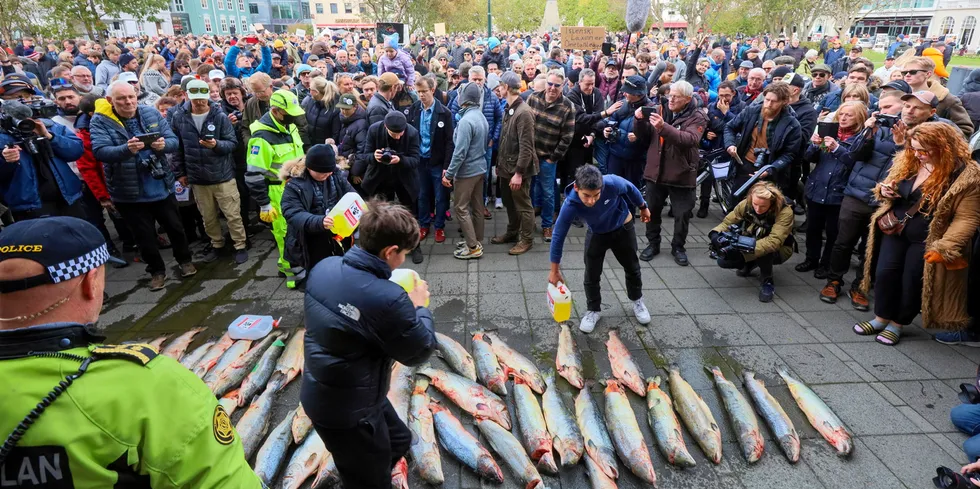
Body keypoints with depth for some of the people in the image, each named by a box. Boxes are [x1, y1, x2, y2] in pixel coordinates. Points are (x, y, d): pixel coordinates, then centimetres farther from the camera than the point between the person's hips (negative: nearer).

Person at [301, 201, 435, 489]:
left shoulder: (324, 267, -10)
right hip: (347, 410, -8)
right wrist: (419, 306, -4)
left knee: (399, 441, 28)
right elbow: (420, 352, -18)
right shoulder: (388, 300, -34)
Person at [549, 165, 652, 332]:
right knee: (591, 275, -1)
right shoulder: (570, 206, -37)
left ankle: (637, 301, 45)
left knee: (632, 268, 18)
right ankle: (594, 310, 25)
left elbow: (630, 189, -14)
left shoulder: (612, 183, -38)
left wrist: (643, 207, 5)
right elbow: (558, 236, -27)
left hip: (623, 228, 1)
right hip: (597, 234, -1)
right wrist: (555, 270, -19)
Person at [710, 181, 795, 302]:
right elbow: (727, 222, -9)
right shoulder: (746, 204, -17)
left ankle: (768, 282, -11)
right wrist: (715, 234, -33)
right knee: (723, 260, -19)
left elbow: (774, 242, -39)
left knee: (764, 251, -40)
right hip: (749, 244, 4)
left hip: (778, 250, -4)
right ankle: (750, 264, 13)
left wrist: (743, 252, -50)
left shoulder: (785, 212, -29)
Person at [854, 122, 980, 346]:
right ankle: (881, 318, 22)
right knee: (885, 273, 4)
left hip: (927, 240, -4)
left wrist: (943, 248, -24)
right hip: (895, 230, 5)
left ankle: (897, 324, 24)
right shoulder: (907, 160, -2)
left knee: (912, 282, 4)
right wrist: (885, 190, -10)